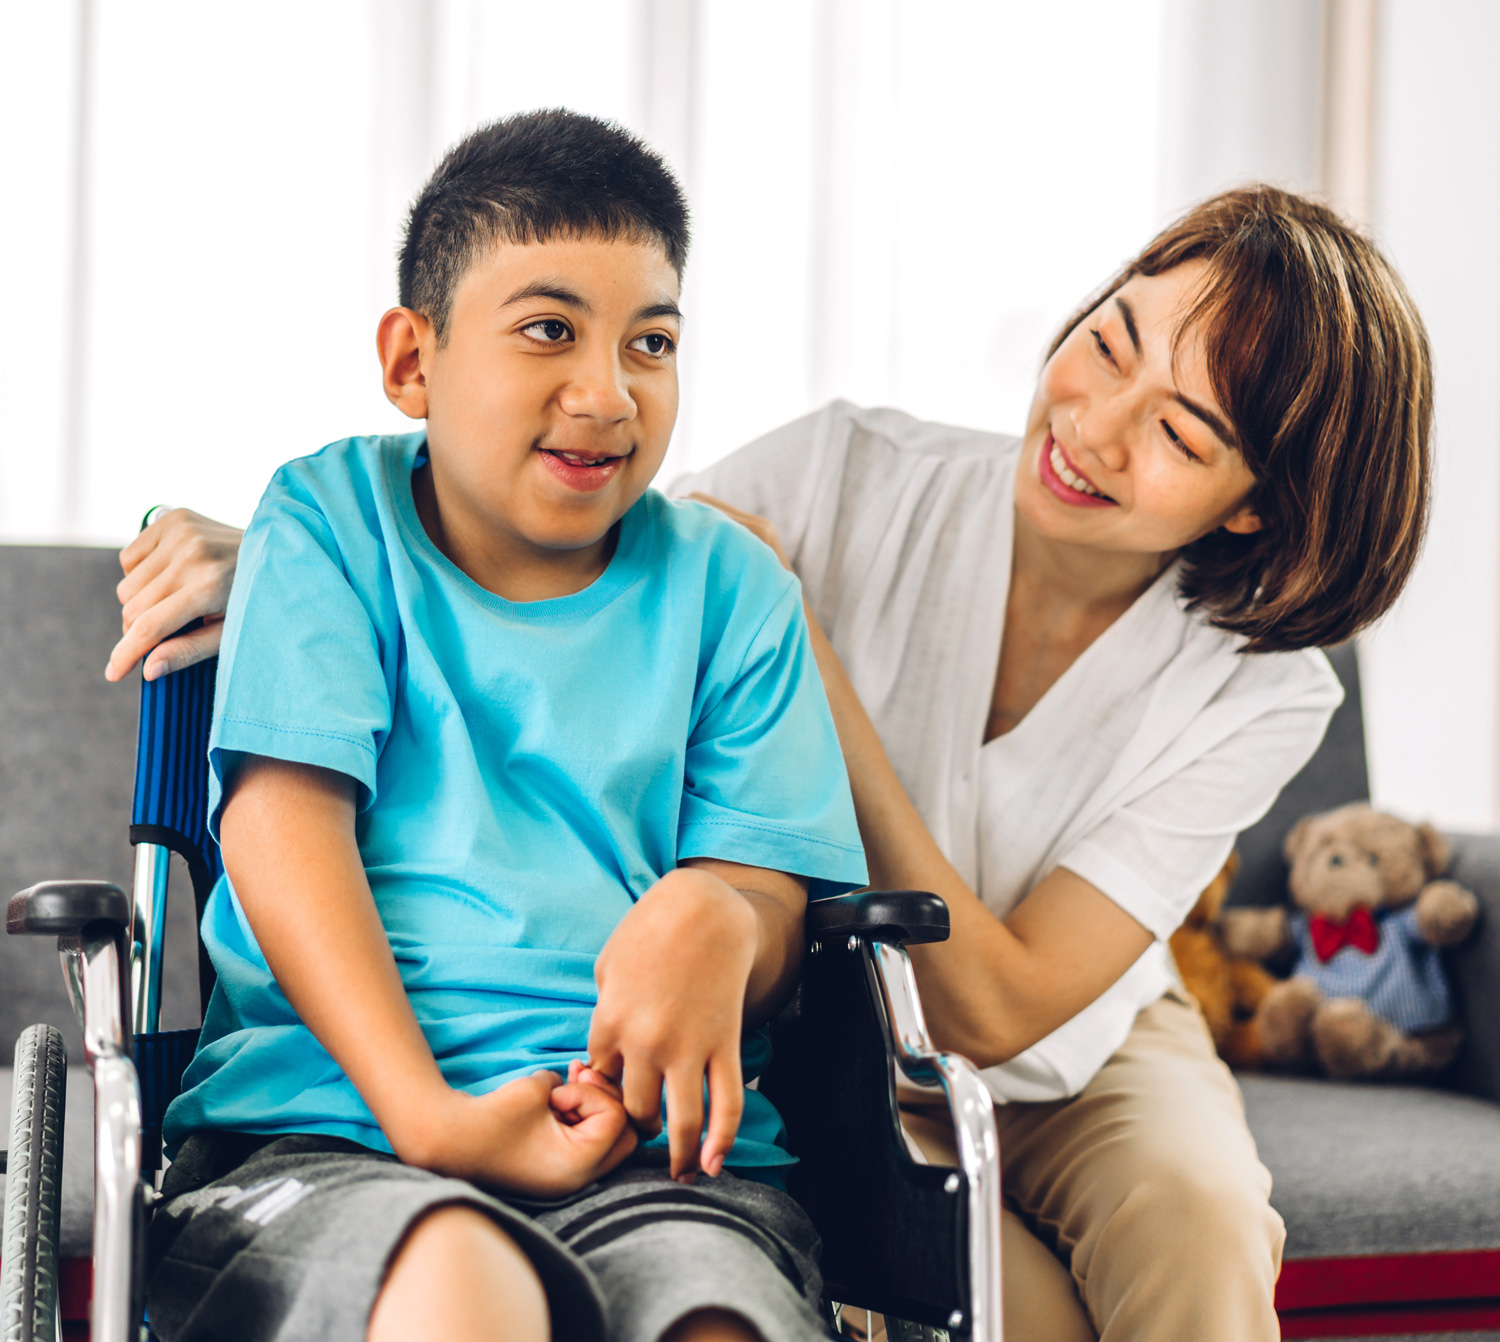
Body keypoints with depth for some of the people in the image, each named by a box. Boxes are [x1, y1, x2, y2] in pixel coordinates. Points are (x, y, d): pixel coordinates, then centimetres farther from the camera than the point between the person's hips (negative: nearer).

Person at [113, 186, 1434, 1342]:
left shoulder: (1260, 693, -18)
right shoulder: (854, 478, -17)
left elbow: (995, 1012, -24)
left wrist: (801, 647, -30)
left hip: (1076, 1057, 1)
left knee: (1195, 1213, -34)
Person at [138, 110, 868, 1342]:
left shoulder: (726, 585, 15)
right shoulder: (332, 521, 10)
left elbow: (775, 892, 10)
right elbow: (281, 818, -2)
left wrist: (716, 918, -18)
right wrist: (420, 1110, -17)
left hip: (649, 1146, 2)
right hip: (326, 1125, -1)